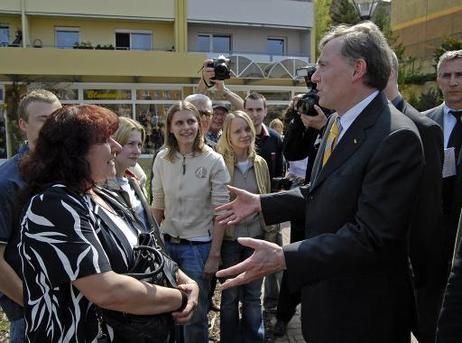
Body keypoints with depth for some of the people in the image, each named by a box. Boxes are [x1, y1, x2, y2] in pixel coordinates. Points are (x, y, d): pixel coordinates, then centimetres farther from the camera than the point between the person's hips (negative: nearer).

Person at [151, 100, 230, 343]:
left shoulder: (213, 161, -11)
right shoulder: (162, 159, -1)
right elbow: (158, 205, 7)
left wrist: (214, 255, -9)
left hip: (198, 245, -3)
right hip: (167, 241, 3)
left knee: (195, 312, 7)